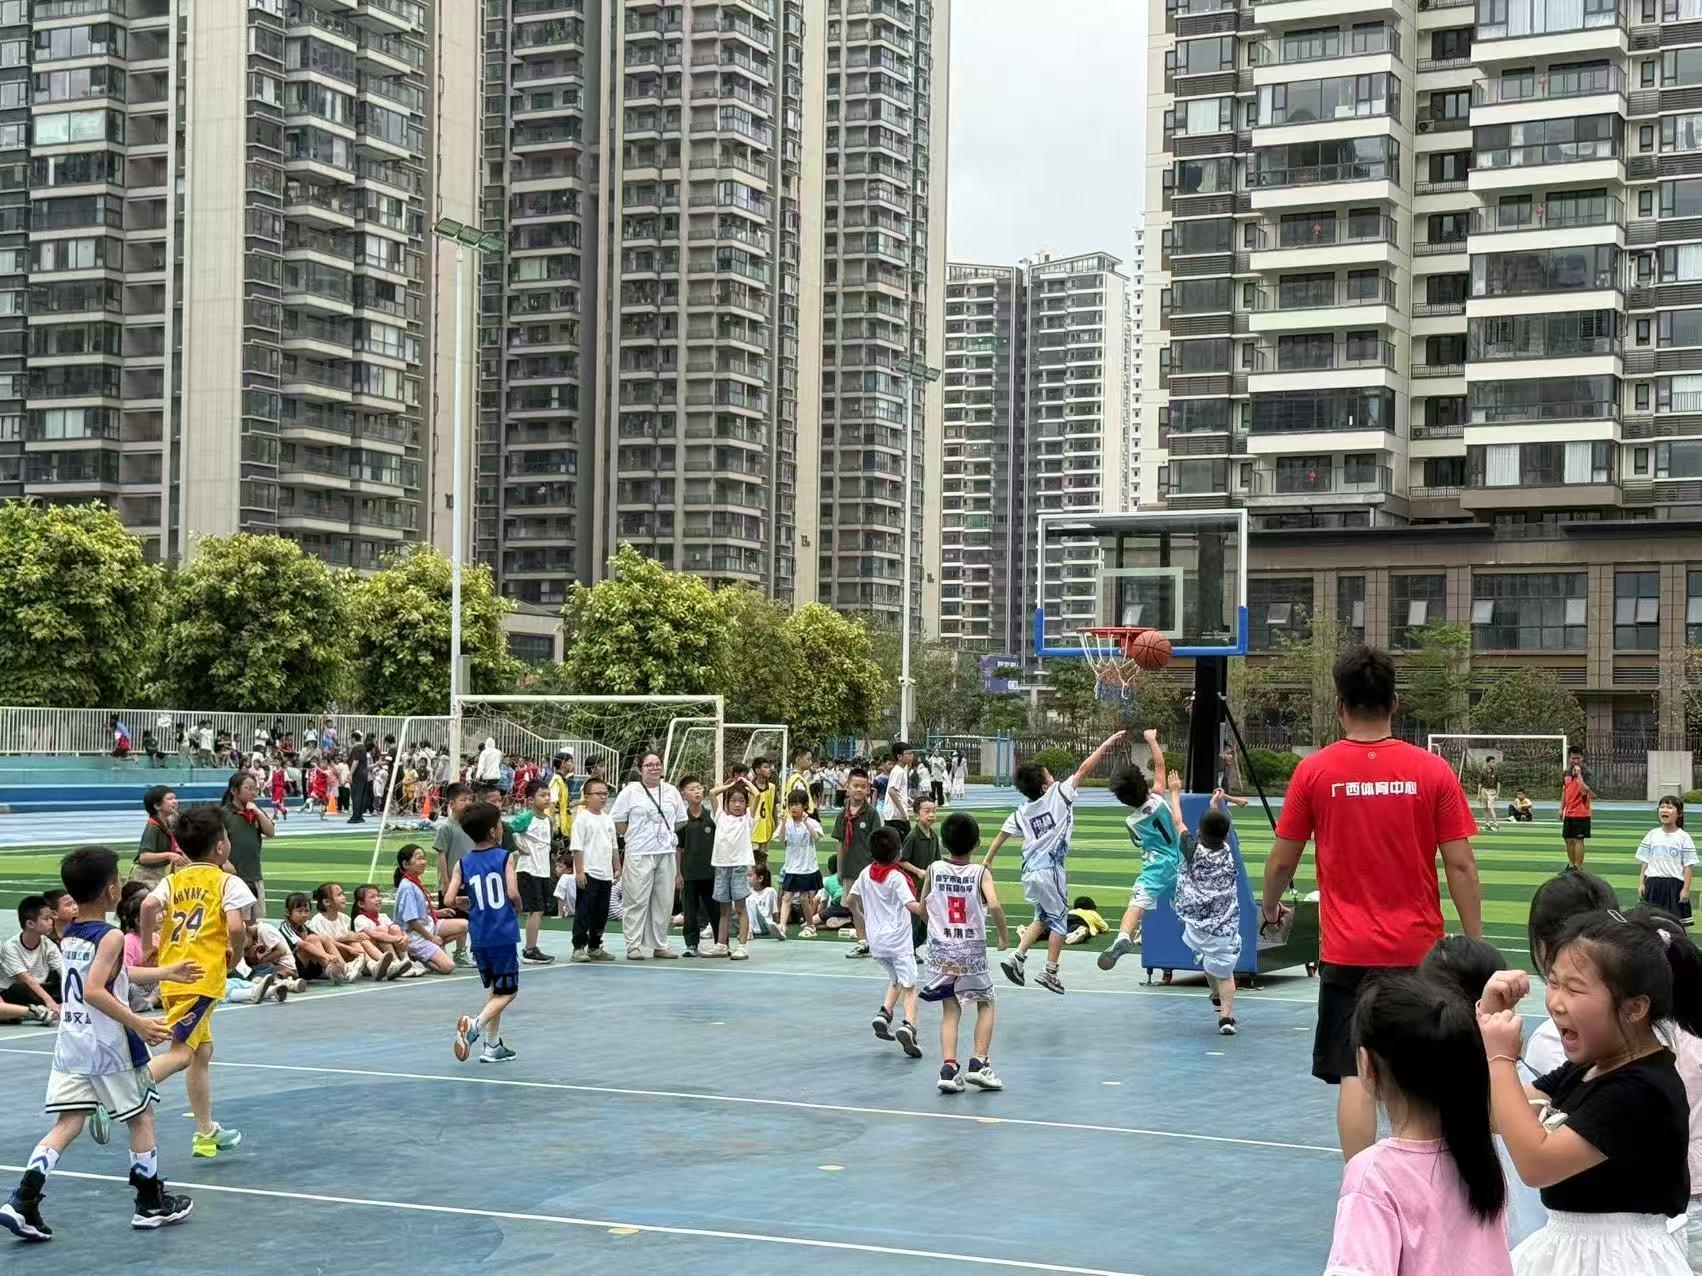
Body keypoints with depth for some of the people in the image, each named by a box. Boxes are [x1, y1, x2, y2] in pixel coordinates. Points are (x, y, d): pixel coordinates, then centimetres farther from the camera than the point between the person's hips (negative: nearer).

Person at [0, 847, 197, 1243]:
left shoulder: (69, 935, 10)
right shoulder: (111, 937, -16)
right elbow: (94, 991, -28)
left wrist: (167, 972, 30)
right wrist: (137, 1023, -28)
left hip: (70, 1044, 7)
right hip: (109, 1046, -7)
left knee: (67, 1124, 5)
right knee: (142, 1117, 11)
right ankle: (151, 1204, 19)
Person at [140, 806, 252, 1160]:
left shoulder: (172, 881, 13)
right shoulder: (228, 882, 0)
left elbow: (148, 905, -7)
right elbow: (236, 927, -15)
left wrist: (147, 945, 5)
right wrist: (235, 957, 3)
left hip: (172, 975, 7)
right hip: (203, 976, -7)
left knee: (202, 1051, 19)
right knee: (181, 1052, -12)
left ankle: (206, 1133, 28)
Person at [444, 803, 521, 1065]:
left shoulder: (463, 864, 5)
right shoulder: (505, 857, -5)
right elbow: (513, 893, -15)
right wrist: (519, 905, 7)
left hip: (479, 935, 5)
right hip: (504, 934, -5)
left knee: (493, 989, 20)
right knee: (507, 992, 2)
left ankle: (493, 1046, 20)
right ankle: (476, 1023, -24)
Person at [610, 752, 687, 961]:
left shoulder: (671, 791, 11)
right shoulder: (631, 792, -1)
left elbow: (680, 821, 20)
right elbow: (618, 821, 0)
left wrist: (673, 839, 11)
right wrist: (633, 837, -1)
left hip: (666, 854, 4)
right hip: (639, 855, -4)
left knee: (664, 901, 7)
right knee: (637, 900, -5)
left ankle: (659, 944, 16)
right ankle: (634, 946, -1)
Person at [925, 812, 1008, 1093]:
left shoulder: (934, 869, -2)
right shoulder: (981, 872, -9)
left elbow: (922, 906, 8)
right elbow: (994, 905, -23)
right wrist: (1004, 935, -9)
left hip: (941, 949, 2)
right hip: (972, 950, -2)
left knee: (950, 1010, 9)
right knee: (986, 1004, 17)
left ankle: (949, 1067, -8)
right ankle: (979, 1063, 4)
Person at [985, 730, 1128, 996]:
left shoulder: (1022, 812, 7)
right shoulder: (1058, 794, -7)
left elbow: (1001, 836, 10)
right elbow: (1084, 769, -5)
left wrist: (987, 860, 21)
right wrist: (1106, 744, 0)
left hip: (1029, 871, 6)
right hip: (1049, 869, -6)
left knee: (1043, 917, 22)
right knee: (1059, 919, 8)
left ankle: (1017, 958, 8)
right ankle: (1050, 973, 7)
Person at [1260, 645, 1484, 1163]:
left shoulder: (1314, 771, -4)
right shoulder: (1433, 770, -3)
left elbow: (1282, 860, 3)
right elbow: (1460, 865, -4)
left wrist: (1269, 907, 23)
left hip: (1346, 951, -1)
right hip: (1419, 948, 1)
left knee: (1356, 1077, 2)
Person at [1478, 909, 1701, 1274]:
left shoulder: (1645, 1090, -22)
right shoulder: (1583, 1068, 6)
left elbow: (1537, 1164, -26)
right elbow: (1495, 1114, 9)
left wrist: (1500, 1059, -19)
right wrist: (1488, 1015, 0)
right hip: (1566, 1247, 9)